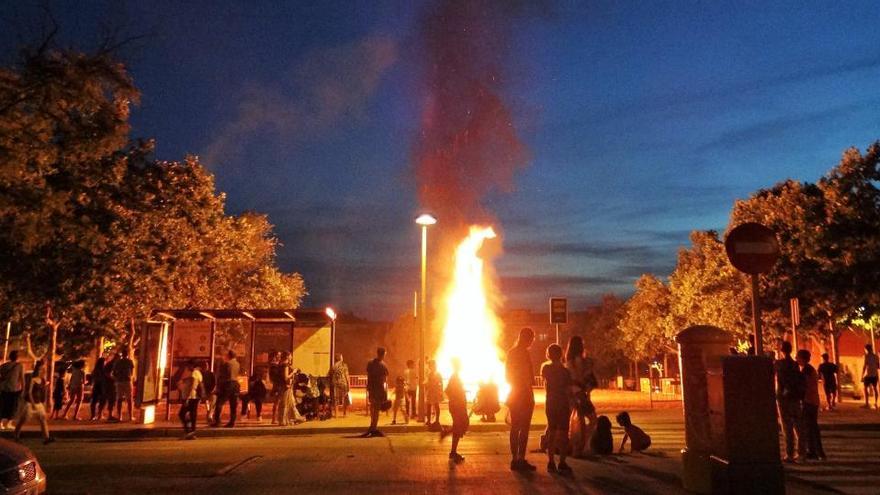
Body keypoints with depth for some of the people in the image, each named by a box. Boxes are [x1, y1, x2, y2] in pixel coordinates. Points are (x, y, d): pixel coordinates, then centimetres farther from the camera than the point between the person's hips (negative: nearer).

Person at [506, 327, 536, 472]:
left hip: (514, 396, 9)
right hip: (524, 395, -9)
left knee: (515, 427, 10)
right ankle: (521, 460, -6)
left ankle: (515, 459, 14)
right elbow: (529, 376, -16)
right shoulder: (524, 353, -15)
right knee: (524, 428, -6)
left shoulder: (511, 352, 11)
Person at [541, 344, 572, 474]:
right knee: (563, 433, 0)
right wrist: (571, 405, -1)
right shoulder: (564, 371, -10)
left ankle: (551, 463, 10)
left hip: (550, 404, 4)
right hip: (563, 404, -4)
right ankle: (562, 464, -2)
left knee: (551, 433, 10)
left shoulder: (545, 368, 1)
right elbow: (569, 391, -11)